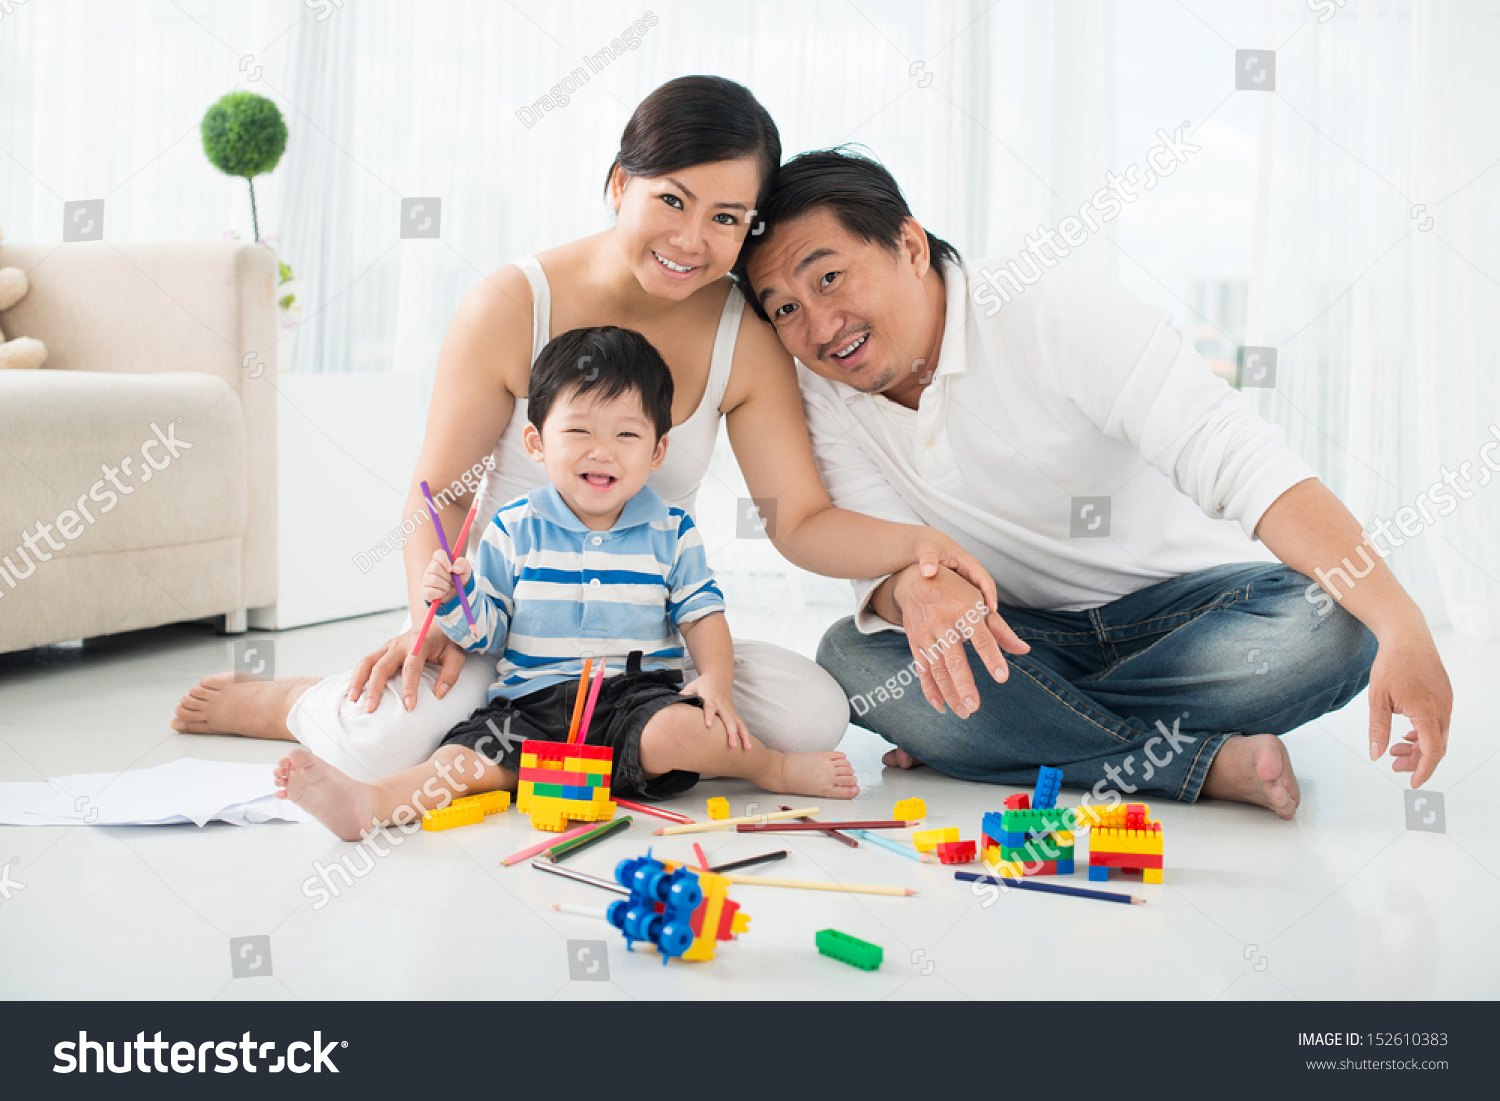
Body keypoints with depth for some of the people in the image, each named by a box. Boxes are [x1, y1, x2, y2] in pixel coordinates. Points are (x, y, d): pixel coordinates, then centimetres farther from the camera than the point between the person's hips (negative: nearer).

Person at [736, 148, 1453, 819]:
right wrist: (916, 587, -42)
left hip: (1181, 604, -2)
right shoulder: (822, 394, -6)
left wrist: (1402, 626, -42)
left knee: (1330, 629, -32)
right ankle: (1212, 765, -25)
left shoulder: (1060, 318, -21)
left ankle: (969, 739, -18)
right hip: (1021, 634, 2)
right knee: (852, 657, -26)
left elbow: (1240, 459, -31)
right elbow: (879, 553, -15)